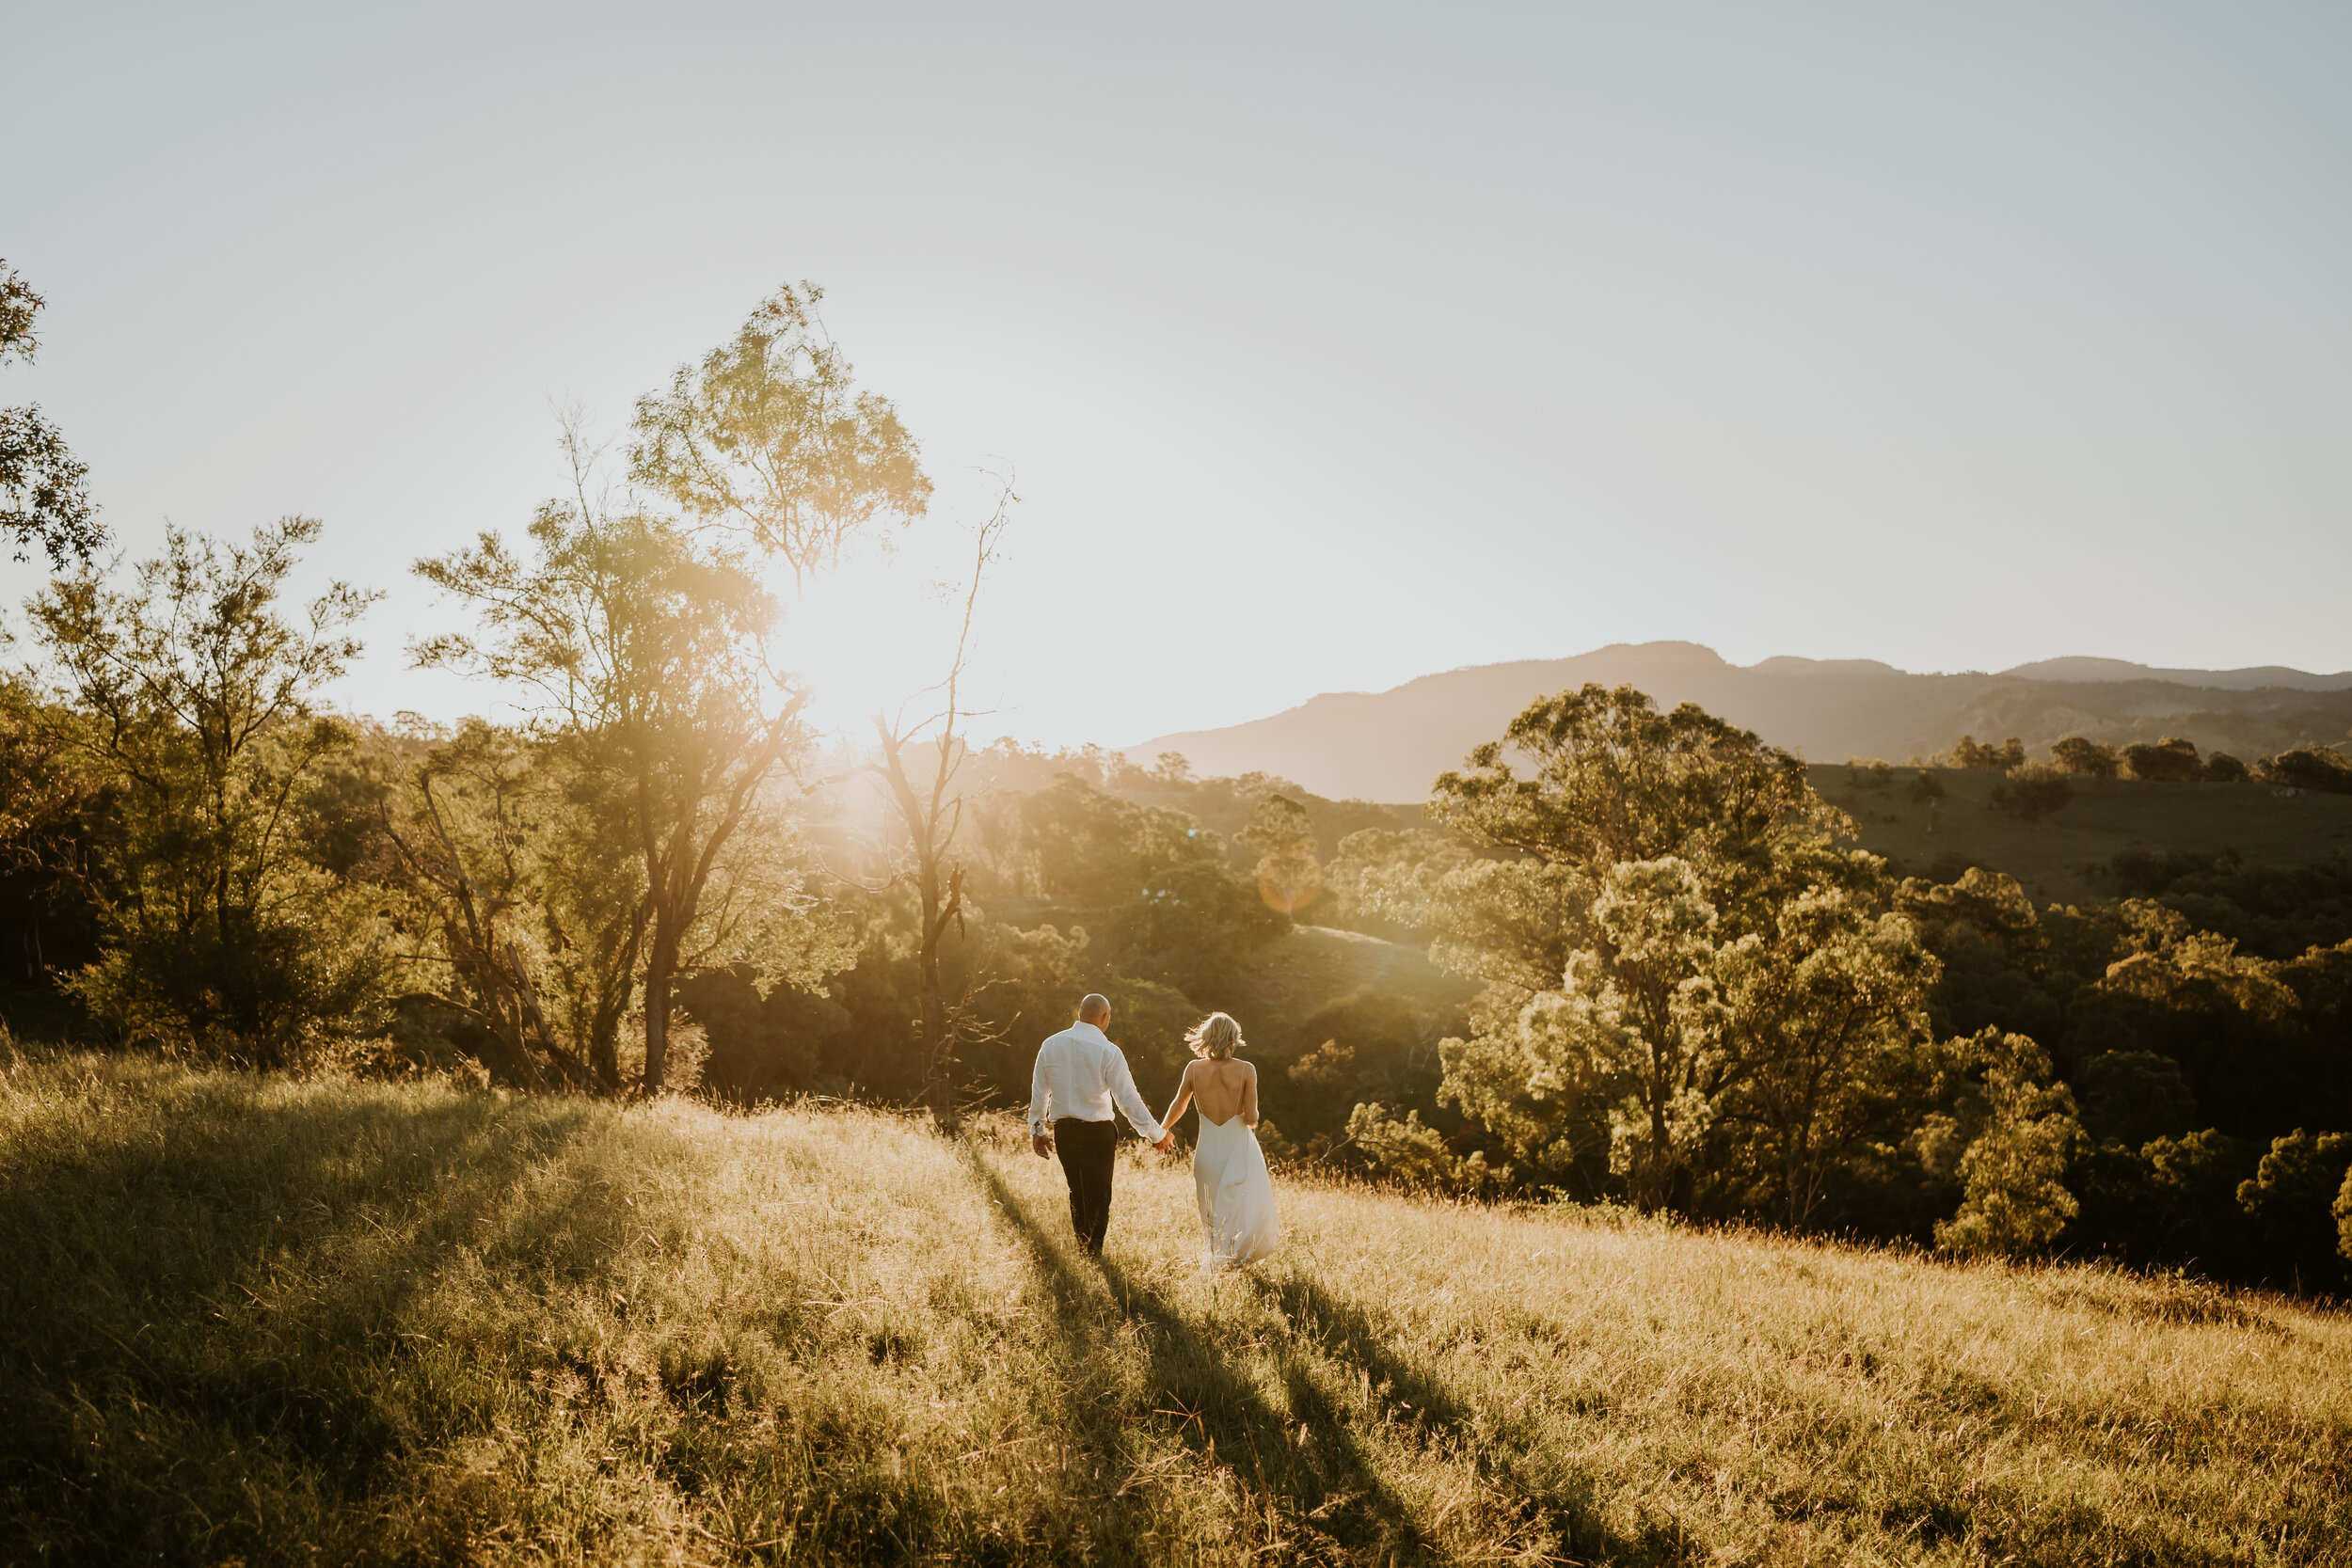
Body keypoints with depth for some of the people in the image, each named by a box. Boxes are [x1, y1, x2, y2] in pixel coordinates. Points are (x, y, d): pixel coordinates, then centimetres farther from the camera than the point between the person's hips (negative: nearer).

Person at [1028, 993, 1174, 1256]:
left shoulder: (1050, 1045, -2)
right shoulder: (1108, 1052, -15)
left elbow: (1039, 1093, 7)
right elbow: (1129, 1100, -12)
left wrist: (1037, 1130, 19)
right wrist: (1156, 1134, -1)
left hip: (1062, 1131, 5)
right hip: (1097, 1132, -4)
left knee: (1077, 1193, 20)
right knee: (1098, 1195, 9)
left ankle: (1080, 1251, 30)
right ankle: (1093, 1253, 9)